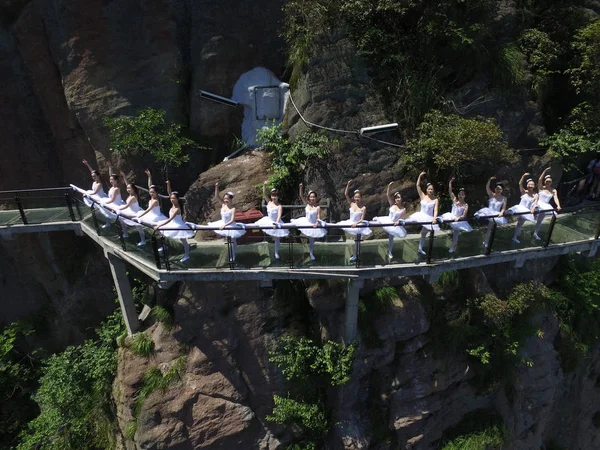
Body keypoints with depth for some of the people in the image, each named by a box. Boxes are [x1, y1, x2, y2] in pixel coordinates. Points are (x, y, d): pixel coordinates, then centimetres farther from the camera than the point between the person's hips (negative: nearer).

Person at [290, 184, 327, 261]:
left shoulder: (318, 207, -19)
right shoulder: (307, 204, -10)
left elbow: (318, 218, -16)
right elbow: (301, 196, -17)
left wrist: (317, 223, -34)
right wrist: (301, 187, -30)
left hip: (313, 225, -3)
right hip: (306, 222, 3)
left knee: (311, 240, 11)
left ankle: (311, 253, 29)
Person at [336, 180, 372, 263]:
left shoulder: (363, 208, -16)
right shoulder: (351, 204, -6)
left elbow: (362, 219, -16)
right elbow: (346, 194, -13)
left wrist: (356, 223, -31)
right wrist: (348, 185, -22)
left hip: (358, 224, -4)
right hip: (351, 223, 4)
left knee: (356, 239, 5)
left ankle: (355, 255, 15)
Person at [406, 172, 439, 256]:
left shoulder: (435, 199, -8)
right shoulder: (423, 196, -5)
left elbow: (435, 210, -15)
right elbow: (418, 186, -11)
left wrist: (434, 218, -33)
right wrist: (420, 176, -18)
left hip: (429, 219, 0)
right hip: (420, 216, 0)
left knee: (424, 234, 13)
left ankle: (420, 249, 25)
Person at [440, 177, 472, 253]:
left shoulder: (465, 205, -11)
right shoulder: (454, 200, -6)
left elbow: (464, 216, -17)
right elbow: (450, 191, -14)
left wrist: (459, 217, -37)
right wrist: (450, 182, -22)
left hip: (459, 221, -2)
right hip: (451, 218, 2)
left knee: (455, 235, 10)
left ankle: (452, 248, 24)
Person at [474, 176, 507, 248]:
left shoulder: (503, 198, 0)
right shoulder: (492, 195, -1)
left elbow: (504, 208, -7)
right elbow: (487, 187, -14)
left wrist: (501, 212, -27)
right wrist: (490, 180, -27)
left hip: (496, 215, 0)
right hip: (488, 212, 0)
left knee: (490, 228, 5)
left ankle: (486, 243, 17)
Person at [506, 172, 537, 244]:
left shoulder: (535, 195, -3)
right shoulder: (524, 192, -5)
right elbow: (520, 184, -17)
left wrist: (533, 208, -36)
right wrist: (524, 176, -28)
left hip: (526, 211, 2)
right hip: (520, 209, -2)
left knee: (520, 224, 13)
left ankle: (515, 237, 25)